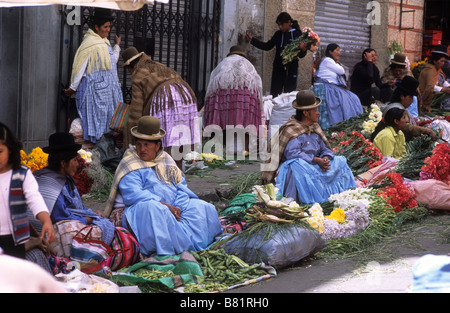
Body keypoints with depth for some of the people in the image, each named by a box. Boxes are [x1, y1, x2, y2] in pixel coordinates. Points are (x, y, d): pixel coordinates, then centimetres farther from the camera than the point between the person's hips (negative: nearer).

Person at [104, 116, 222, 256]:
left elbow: (181, 186, 9)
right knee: (153, 209, -40)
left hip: (170, 209, 7)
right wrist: (165, 206, -23)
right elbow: (133, 195, -18)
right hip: (138, 210, -6)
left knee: (203, 208, -8)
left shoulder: (166, 160, 16)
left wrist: (177, 209, -12)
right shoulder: (130, 166, -4)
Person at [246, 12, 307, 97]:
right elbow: (267, 46, 15)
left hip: (291, 68, -4)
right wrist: (252, 40, 12)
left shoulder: (297, 34, -4)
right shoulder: (278, 34, 8)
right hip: (278, 68, 4)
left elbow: (301, 55, -3)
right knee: (274, 94, 2)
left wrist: (303, 50, -26)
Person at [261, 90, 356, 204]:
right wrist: (315, 160, -28)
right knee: (296, 166, -41)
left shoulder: (315, 128, 14)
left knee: (340, 161, -2)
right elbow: (292, 153, -26)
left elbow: (325, 149, 12)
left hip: (315, 166, 8)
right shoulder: (292, 130, -12)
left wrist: (326, 158, -14)